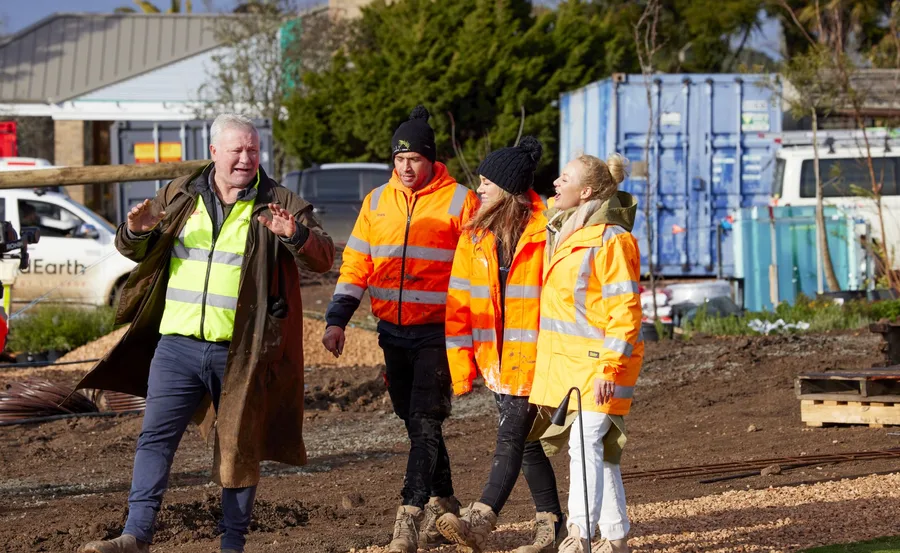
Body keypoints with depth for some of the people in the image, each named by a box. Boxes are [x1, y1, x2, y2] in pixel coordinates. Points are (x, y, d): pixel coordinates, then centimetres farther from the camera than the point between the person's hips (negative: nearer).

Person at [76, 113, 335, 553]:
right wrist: (135, 231, -7)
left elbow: (322, 258, -8)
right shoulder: (180, 197, 9)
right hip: (177, 346, 2)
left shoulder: (278, 205, 0)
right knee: (155, 438, -7)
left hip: (240, 353, -2)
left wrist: (296, 235, -30)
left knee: (239, 447, 6)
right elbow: (134, 251, 18)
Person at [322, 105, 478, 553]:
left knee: (425, 422, -12)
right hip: (393, 331, 5)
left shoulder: (459, 201, -5)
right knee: (414, 422, 12)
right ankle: (442, 504, 26)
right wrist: (337, 319, 0)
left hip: (438, 332, -5)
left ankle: (410, 516, -16)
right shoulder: (377, 202, 9)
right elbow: (356, 264, 10)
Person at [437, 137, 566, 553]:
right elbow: (461, 300, 8)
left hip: (534, 354, -6)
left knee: (511, 436, -12)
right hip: (497, 356, 6)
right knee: (525, 441, 11)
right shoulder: (475, 235, 8)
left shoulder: (546, 231, -10)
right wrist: (461, 363, 3)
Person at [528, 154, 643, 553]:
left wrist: (610, 368, -22)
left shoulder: (611, 240, -13)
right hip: (564, 361, 9)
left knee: (585, 445, -17)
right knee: (600, 452, 12)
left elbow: (625, 310, -16)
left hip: (598, 364, -9)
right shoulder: (561, 233, 14)